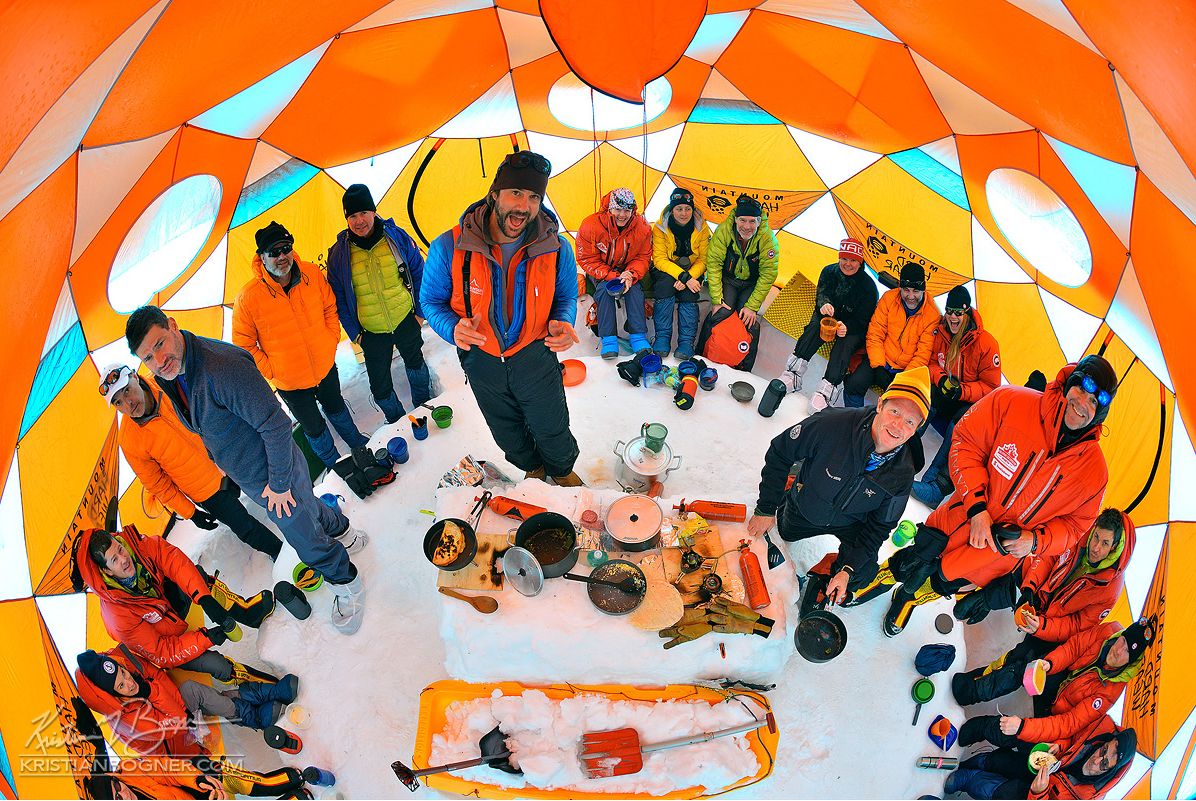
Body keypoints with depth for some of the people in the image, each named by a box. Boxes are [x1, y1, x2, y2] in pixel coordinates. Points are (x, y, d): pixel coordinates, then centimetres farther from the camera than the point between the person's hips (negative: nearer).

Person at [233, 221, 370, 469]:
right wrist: (270, 370, -15)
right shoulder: (248, 298, -27)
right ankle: (335, 465, 47)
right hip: (290, 383, -3)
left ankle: (356, 442, 60)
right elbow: (243, 345, -15)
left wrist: (331, 342, -1)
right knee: (314, 428, 18)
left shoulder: (313, 274, -16)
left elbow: (330, 308, 3)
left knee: (336, 406, 32)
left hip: (326, 366, 3)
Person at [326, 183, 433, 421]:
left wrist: (420, 311, 0)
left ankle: (423, 403, 52)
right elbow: (338, 297, -1)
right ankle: (396, 420, 34)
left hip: (406, 321, 1)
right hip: (371, 332, -1)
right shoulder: (338, 254, -12)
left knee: (415, 362, 25)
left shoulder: (396, 237, -12)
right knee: (379, 384, 8)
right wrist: (354, 332, -1)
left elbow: (419, 273, 0)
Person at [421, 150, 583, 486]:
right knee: (508, 434, 24)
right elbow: (432, 300, -8)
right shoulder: (449, 248, -24)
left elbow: (567, 297, 0)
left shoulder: (556, 248, -19)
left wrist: (563, 323, -24)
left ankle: (562, 470, 51)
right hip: (481, 358, 1)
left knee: (551, 429, 16)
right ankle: (532, 469, 56)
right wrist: (453, 329, -30)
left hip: (535, 354, 0)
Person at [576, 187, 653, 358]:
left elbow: (643, 257, -6)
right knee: (604, 287, -31)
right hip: (600, 272, -2)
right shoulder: (591, 226, -24)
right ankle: (608, 340, -29)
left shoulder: (642, 227, -16)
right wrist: (613, 276, -29)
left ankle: (639, 338, -21)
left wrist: (631, 275, -28)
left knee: (634, 288, -27)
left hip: (627, 271, 2)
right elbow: (587, 260, -19)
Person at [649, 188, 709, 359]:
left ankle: (686, 342, -26)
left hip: (692, 272, 1)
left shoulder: (701, 228, -7)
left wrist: (688, 277, -28)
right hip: (665, 270, -1)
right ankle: (662, 338, -28)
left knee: (688, 293, -30)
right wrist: (683, 276, -33)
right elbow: (659, 260, -19)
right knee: (666, 283, -33)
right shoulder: (660, 227, -13)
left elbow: (703, 260, -8)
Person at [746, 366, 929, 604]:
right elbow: (779, 453, -22)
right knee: (785, 532, 26)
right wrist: (766, 509, -14)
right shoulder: (832, 424, -38)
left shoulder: (903, 475, -30)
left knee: (860, 578, -16)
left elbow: (878, 526, -15)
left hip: (850, 524, 0)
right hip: (803, 511, 0)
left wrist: (848, 570, -25)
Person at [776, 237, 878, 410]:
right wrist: (824, 304, -35)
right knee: (814, 328, -30)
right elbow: (821, 293, -8)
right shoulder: (829, 271, -1)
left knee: (845, 343, -35)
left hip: (853, 327, -3)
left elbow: (862, 319, -13)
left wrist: (847, 327, -34)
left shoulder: (868, 285, -12)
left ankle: (825, 391, -50)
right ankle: (793, 376, -39)